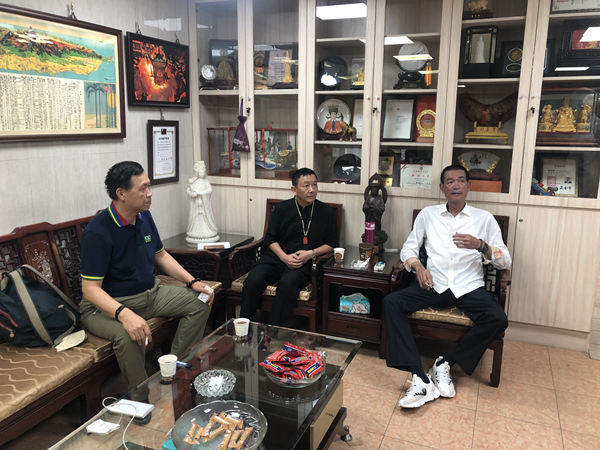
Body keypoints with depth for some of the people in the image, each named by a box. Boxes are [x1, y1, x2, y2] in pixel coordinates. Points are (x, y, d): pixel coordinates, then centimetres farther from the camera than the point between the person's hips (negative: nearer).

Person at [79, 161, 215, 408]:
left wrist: (192, 282, 2)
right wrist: (124, 314, -43)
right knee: (128, 335, -37)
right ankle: (142, 401, -14)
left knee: (199, 302, -1)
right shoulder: (97, 233, -24)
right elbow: (90, 289, -26)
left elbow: (161, 255, 14)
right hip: (109, 305, -8)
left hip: (149, 294, 8)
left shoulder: (144, 216, 1)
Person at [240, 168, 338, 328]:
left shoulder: (326, 211, 6)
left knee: (287, 283, -34)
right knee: (252, 280, -25)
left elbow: (332, 244, 9)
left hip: (306, 262, -2)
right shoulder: (282, 208, 7)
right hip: (277, 256, 2)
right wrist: (284, 257, -8)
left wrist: (311, 253, -8)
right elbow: (270, 238, 9)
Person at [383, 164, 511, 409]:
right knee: (391, 302, -24)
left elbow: (505, 261, 4)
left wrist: (481, 246, -17)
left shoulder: (484, 218, 8)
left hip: (469, 287, -1)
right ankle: (421, 379, -28)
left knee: (498, 319, -30)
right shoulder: (427, 214, 12)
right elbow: (408, 248, 12)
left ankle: (446, 363, -11)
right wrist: (417, 265, -11)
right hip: (434, 285, 1)